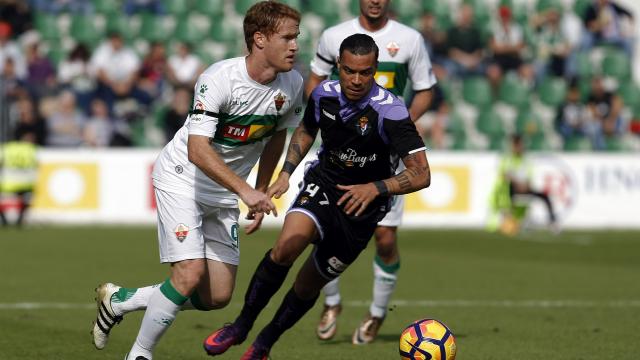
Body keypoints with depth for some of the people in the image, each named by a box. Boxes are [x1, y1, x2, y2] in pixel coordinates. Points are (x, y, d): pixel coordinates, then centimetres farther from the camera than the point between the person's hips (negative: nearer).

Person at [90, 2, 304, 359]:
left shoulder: (292, 84, -7)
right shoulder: (220, 78, -27)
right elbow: (197, 150, -33)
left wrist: (262, 193, 13)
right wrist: (246, 191, -41)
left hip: (226, 192, 7)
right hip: (182, 178, -7)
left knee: (218, 296, 1)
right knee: (190, 273, -21)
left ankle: (119, 300, 20)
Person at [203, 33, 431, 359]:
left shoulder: (390, 111, -24)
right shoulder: (324, 94, -10)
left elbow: (420, 174, -23)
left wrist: (375, 189, -35)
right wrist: (285, 174, 3)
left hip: (363, 206, -2)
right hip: (322, 183, 2)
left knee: (309, 284, 5)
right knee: (288, 244, -27)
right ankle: (241, 326, -11)